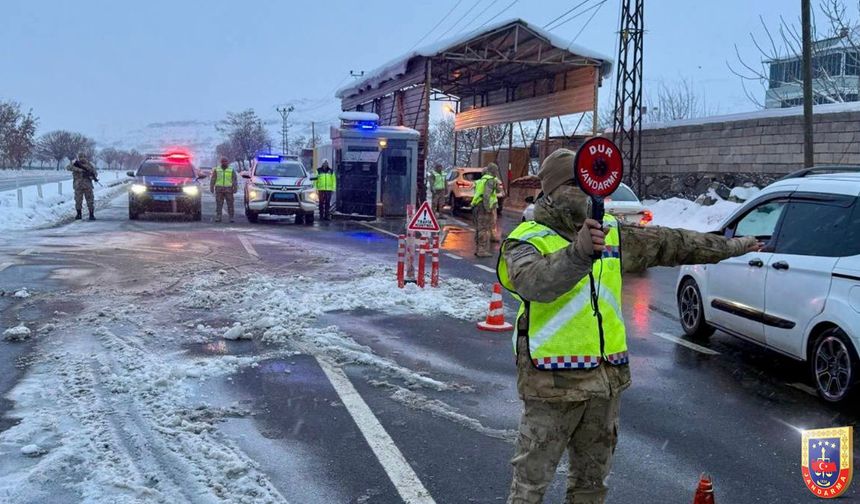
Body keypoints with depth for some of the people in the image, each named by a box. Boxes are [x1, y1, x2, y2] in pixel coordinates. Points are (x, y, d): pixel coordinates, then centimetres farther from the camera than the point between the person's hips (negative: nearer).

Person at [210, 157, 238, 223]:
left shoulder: (231, 170, 3)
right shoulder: (216, 169, 6)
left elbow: (235, 180, -2)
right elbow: (213, 180, 6)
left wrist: (235, 189, -11)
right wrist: (211, 188, -1)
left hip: (228, 190, -1)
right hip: (219, 189, 1)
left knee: (230, 204, -2)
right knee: (218, 204, -1)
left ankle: (231, 218, 3)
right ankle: (218, 218, 1)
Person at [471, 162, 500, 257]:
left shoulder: (481, 180, 20)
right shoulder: (490, 180, -9)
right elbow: (486, 194, -21)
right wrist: (487, 208, -23)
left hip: (477, 206, 9)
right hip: (484, 207, -9)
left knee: (479, 228, 14)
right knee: (484, 229, -9)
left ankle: (477, 249, 18)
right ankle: (482, 250, -11)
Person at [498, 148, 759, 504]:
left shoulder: (610, 233, 9)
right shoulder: (529, 240, -10)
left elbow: (667, 243, 20)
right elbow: (534, 282, -31)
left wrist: (729, 246, 26)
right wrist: (579, 252, -45)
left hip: (607, 378, 6)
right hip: (554, 381, -6)